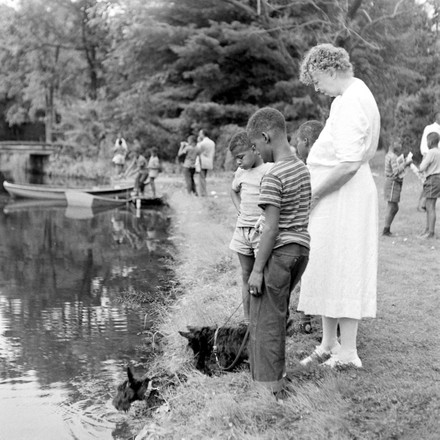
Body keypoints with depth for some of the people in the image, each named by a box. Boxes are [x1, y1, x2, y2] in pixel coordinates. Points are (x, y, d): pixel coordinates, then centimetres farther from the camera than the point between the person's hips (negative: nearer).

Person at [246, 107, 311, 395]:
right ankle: (276, 371, 32)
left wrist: (257, 268, -14)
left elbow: (271, 228, -19)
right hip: (302, 249, 8)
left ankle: (269, 386, 9)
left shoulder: (273, 177, -18)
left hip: (279, 251, -8)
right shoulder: (303, 169, 8)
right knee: (278, 313, 21)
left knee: (266, 319, 3)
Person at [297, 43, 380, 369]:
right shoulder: (357, 96, 15)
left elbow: (349, 163, -26)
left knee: (342, 272, -3)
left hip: (344, 198, -10)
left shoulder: (351, 103, -18)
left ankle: (348, 352, 7)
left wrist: (313, 192, -16)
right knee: (326, 272, 15)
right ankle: (329, 345, 25)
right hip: (334, 199, 10)